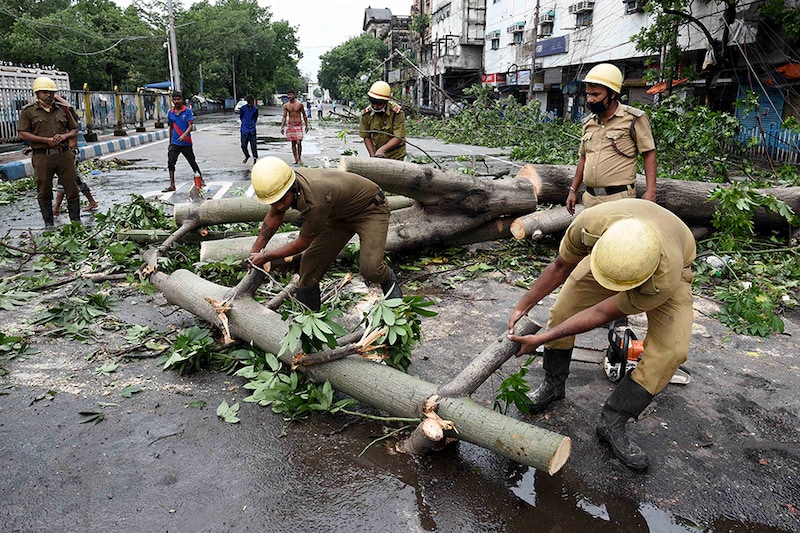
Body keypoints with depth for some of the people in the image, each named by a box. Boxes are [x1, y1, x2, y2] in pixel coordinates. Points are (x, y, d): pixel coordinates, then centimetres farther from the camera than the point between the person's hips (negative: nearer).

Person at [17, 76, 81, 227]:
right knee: (44, 192, 4)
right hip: (42, 157, -2)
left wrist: (64, 136, -4)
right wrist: (46, 140, -12)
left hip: (64, 154, 2)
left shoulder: (62, 109, 13)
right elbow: (22, 134, -2)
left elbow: (74, 130, 18)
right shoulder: (28, 111, 4)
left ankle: (76, 221, 11)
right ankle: (48, 224, 13)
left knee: (71, 188, 2)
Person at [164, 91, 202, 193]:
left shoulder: (188, 111, -6)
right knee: (170, 163, -3)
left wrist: (184, 135, -29)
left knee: (193, 162, 8)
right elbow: (171, 128, 17)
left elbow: (191, 126, -12)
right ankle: (172, 185, 1)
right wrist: (170, 143, 20)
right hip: (174, 143, 4)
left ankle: (200, 179, 27)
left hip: (186, 143, -4)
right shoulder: (170, 113, 7)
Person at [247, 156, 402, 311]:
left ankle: (389, 280, 12)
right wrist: (254, 251, 4)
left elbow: (302, 243, -25)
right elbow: (273, 217, 4)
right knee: (311, 259, -1)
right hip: (342, 214, 8)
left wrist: (266, 257, -13)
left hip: (370, 209, -8)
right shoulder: (281, 184, -18)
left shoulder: (315, 201, -41)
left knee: (369, 268, -24)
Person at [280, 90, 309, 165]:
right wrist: (282, 127, -5)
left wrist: (306, 126, 6)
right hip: (290, 125, 2)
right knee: (293, 143, 4)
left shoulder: (299, 104, -1)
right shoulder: (286, 105, 3)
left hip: (298, 125, -2)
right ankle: (296, 159, 11)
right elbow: (284, 117, 4)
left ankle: (299, 158, 9)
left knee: (299, 142, -10)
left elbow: (304, 115, 7)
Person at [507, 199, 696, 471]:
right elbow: (560, 267, -17)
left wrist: (541, 339, -30)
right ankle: (553, 385, 21)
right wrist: (523, 307, -14)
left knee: (670, 350, -20)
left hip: (669, 268, -2)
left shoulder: (665, 279, -45)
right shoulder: (589, 225, -41)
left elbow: (600, 314, -34)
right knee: (563, 310, -4)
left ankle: (612, 423, -6)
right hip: (608, 253, 3)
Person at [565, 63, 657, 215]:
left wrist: (650, 191, -11)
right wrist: (573, 190, 18)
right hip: (590, 197, 6)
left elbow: (649, 153, -3)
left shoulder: (633, 118, -4)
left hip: (619, 198, -6)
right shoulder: (589, 122, 14)